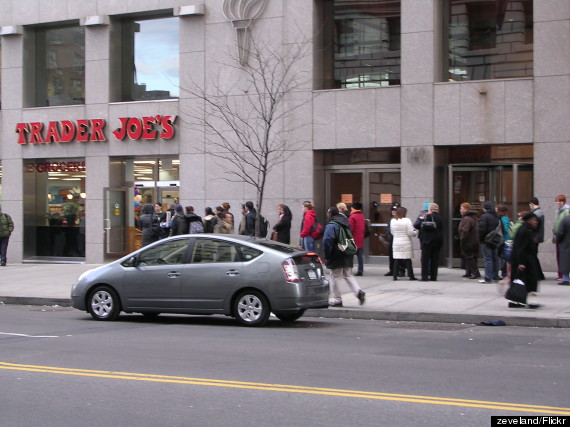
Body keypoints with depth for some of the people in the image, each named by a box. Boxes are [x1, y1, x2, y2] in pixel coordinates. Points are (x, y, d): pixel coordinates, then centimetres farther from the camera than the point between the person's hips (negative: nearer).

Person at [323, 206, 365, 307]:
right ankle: (359, 291, -4)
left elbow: (327, 241, -19)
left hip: (336, 257, -7)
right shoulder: (345, 223, 14)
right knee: (348, 275, 15)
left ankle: (336, 300, 7)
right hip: (347, 256, 7)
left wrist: (327, 257, -11)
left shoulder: (331, 225, -13)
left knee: (335, 277, 2)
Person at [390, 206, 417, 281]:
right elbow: (411, 233, -13)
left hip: (396, 243, 4)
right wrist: (415, 232, 7)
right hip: (406, 243, -4)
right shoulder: (407, 220, -12)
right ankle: (411, 276, 6)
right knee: (408, 260, 2)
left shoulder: (392, 221, 3)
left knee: (396, 260, 6)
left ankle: (395, 275, 4)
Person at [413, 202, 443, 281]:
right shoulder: (440, 218, 4)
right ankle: (433, 276, 8)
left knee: (425, 258, 0)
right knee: (435, 259, 8)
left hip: (426, 241, -4)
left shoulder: (424, 217, -9)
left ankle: (424, 276, -6)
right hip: (437, 241, 4)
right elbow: (442, 230, 9)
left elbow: (416, 225, -9)